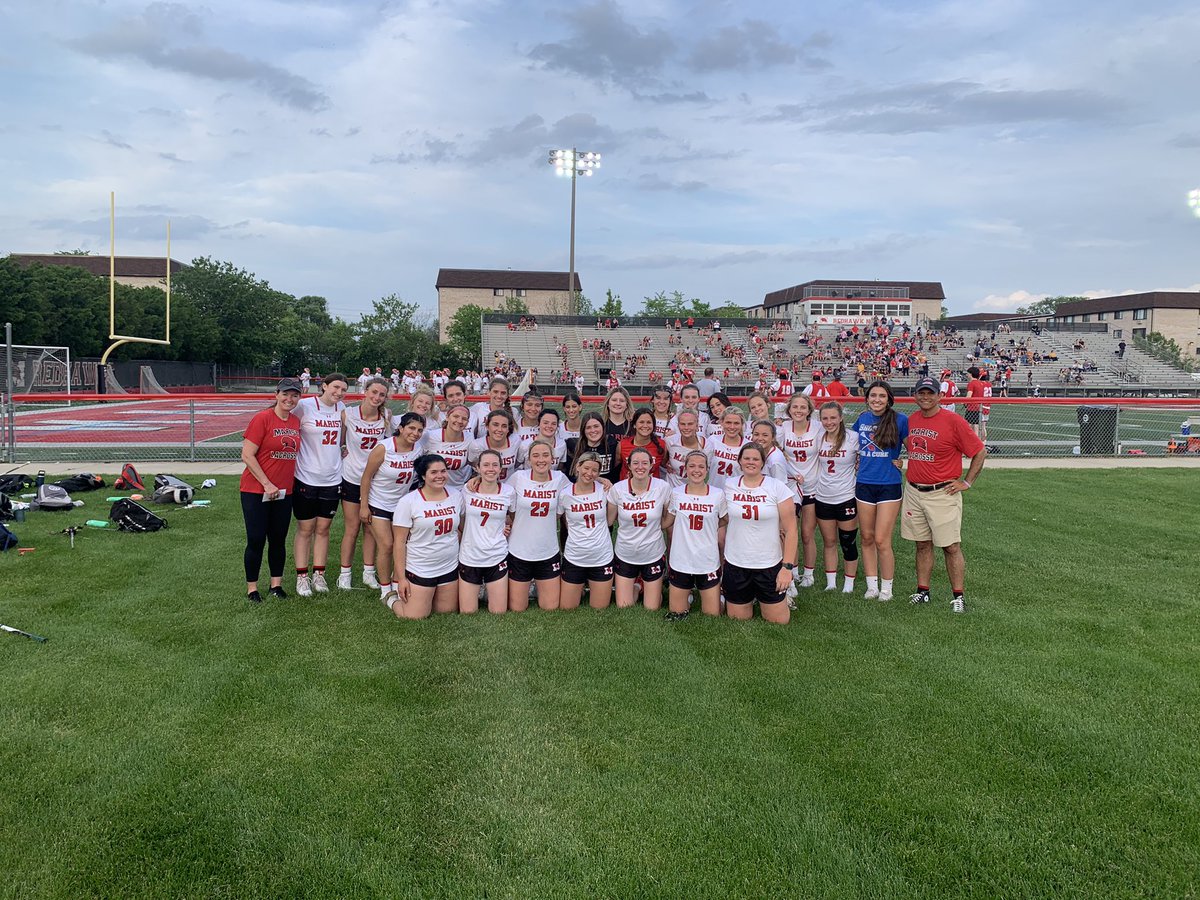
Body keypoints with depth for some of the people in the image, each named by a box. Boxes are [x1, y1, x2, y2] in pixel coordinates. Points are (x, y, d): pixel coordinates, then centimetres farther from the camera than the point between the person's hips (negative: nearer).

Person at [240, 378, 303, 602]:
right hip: (256, 491, -5)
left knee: (278, 540, 12)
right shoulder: (262, 418, -11)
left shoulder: (296, 421, 6)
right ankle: (252, 588, 14)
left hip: (284, 492, 5)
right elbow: (247, 455, -14)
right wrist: (266, 484, -15)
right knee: (256, 540, 1)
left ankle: (276, 584, 25)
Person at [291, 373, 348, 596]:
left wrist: (342, 448, 9)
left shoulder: (341, 408, 6)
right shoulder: (304, 406, -12)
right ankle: (302, 576, 16)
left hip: (332, 479, 4)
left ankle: (319, 574, 21)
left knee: (323, 529, 11)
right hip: (306, 478, -4)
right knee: (305, 529, 5)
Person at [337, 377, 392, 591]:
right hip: (352, 478, -2)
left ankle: (369, 572, 24)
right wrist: (343, 449, -11)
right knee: (352, 528, 4)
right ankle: (345, 574, 19)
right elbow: (341, 441, 4)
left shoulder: (386, 416, -5)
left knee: (371, 528, 11)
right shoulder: (348, 414, -11)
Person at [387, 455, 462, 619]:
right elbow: (399, 542, -11)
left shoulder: (455, 497, 1)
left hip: (450, 568, 5)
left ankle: (423, 598, 40)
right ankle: (393, 599, 27)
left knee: (448, 612, 13)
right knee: (415, 617, -4)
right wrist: (401, 578, -12)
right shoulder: (408, 501, -13)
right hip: (419, 571, -5)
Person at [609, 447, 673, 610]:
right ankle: (635, 587, 39)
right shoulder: (617, 489, -13)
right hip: (625, 554, 1)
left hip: (653, 554, 0)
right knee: (623, 607, 8)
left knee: (652, 608, 9)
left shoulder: (663, 487, -14)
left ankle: (651, 587, 41)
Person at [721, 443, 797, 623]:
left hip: (770, 565, -2)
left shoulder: (777, 488, -8)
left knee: (779, 621, 5)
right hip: (735, 564, 2)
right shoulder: (729, 486, 0)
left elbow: (790, 529, -8)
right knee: (738, 620, 11)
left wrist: (787, 566, -13)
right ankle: (750, 597, 41)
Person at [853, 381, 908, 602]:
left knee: (882, 541, -5)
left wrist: (903, 462, -6)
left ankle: (886, 589, 11)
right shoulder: (862, 419, 6)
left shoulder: (900, 421, -8)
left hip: (889, 486, -4)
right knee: (867, 538, 9)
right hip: (864, 485, 4)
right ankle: (871, 586, 20)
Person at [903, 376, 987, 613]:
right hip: (913, 492, 6)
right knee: (922, 545, 12)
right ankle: (922, 591, 21)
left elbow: (980, 451, -7)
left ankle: (958, 596, 5)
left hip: (942, 494, -6)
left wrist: (967, 482, -7)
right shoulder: (911, 419, 8)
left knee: (951, 547, -1)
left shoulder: (953, 421, -11)